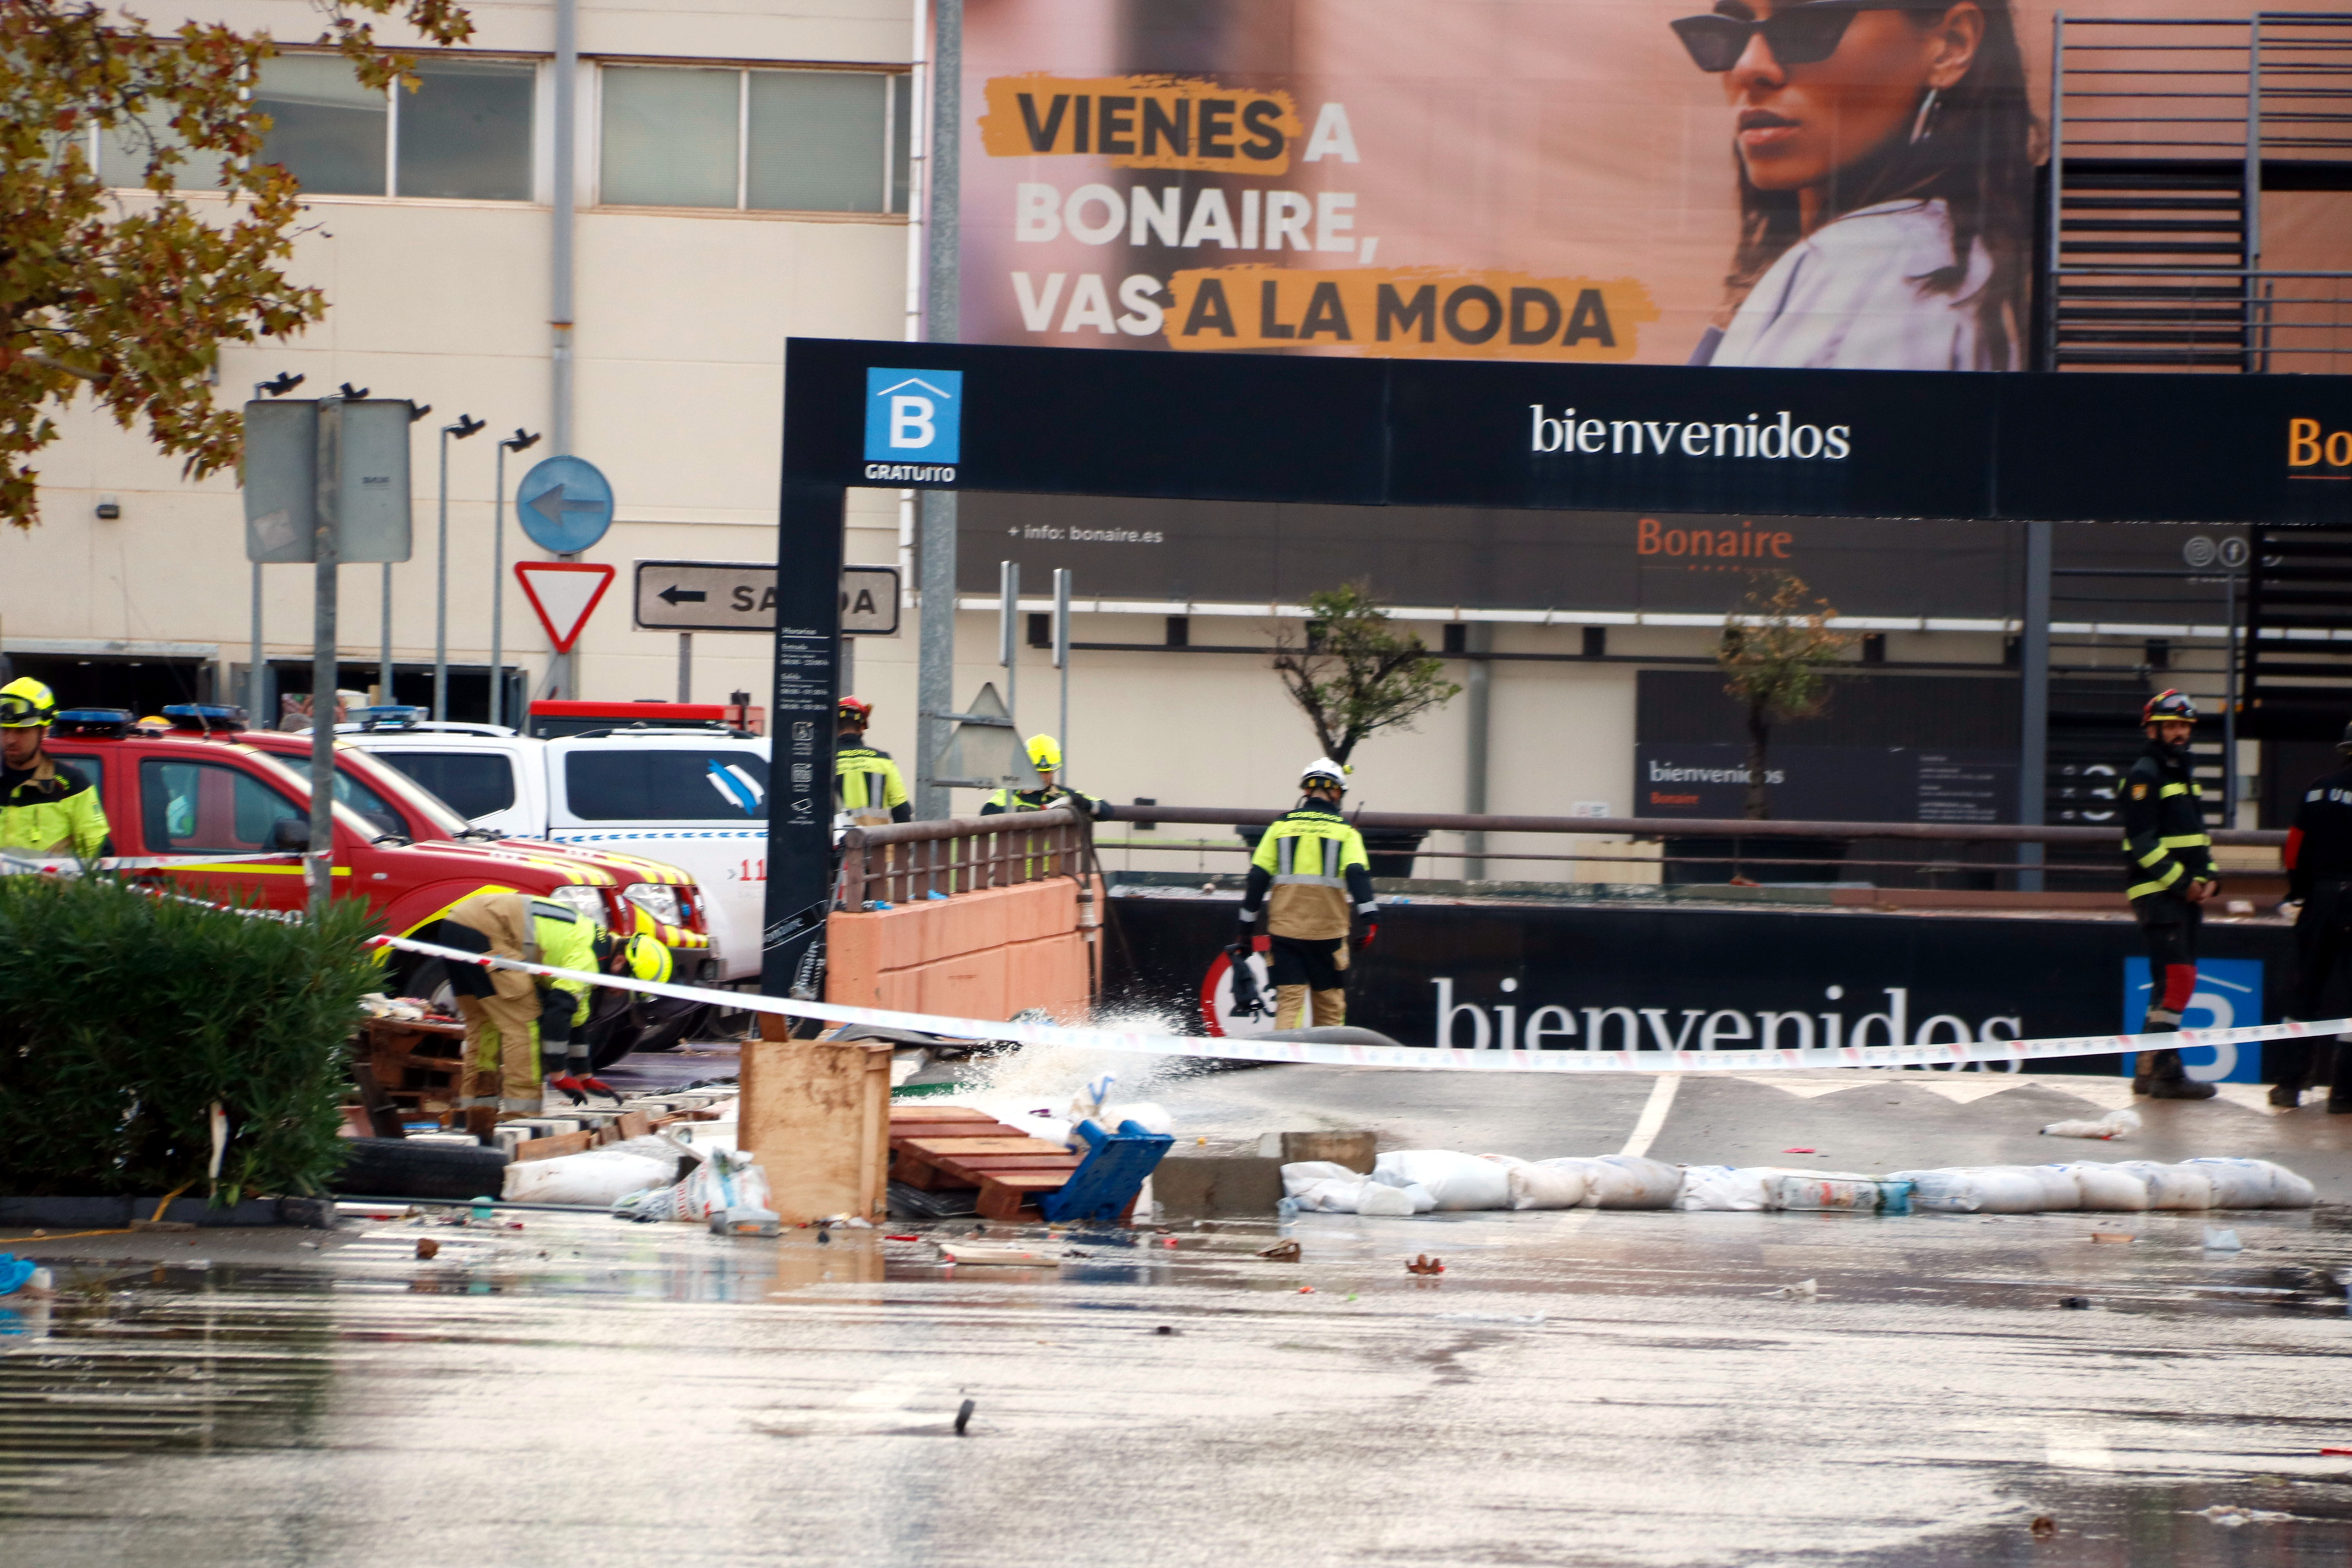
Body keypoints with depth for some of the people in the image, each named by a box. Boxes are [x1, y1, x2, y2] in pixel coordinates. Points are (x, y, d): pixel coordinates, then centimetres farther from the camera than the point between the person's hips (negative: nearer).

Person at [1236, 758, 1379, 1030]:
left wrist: (1248, 921, 12)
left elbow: (1258, 877, 6)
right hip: (1328, 929, -1)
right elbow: (1357, 875, -12)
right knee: (1330, 1001, 11)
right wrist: (1369, 918, -17)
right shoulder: (1344, 830, 1)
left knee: (1289, 998, -1)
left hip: (1285, 927, 1)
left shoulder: (1281, 825, 6)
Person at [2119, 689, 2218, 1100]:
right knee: (2176, 979, -14)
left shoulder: (2184, 776, 20)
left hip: (2185, 893, 10)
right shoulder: (2144, 777, -10)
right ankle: (2166, 1074, -14)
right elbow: (2143, 842, -16)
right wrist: (2180, 882, -17)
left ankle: (2150, 1072, 17)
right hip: (2157, 893, -10)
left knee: (2172, 983, 11)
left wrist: (2208, 877, 9)